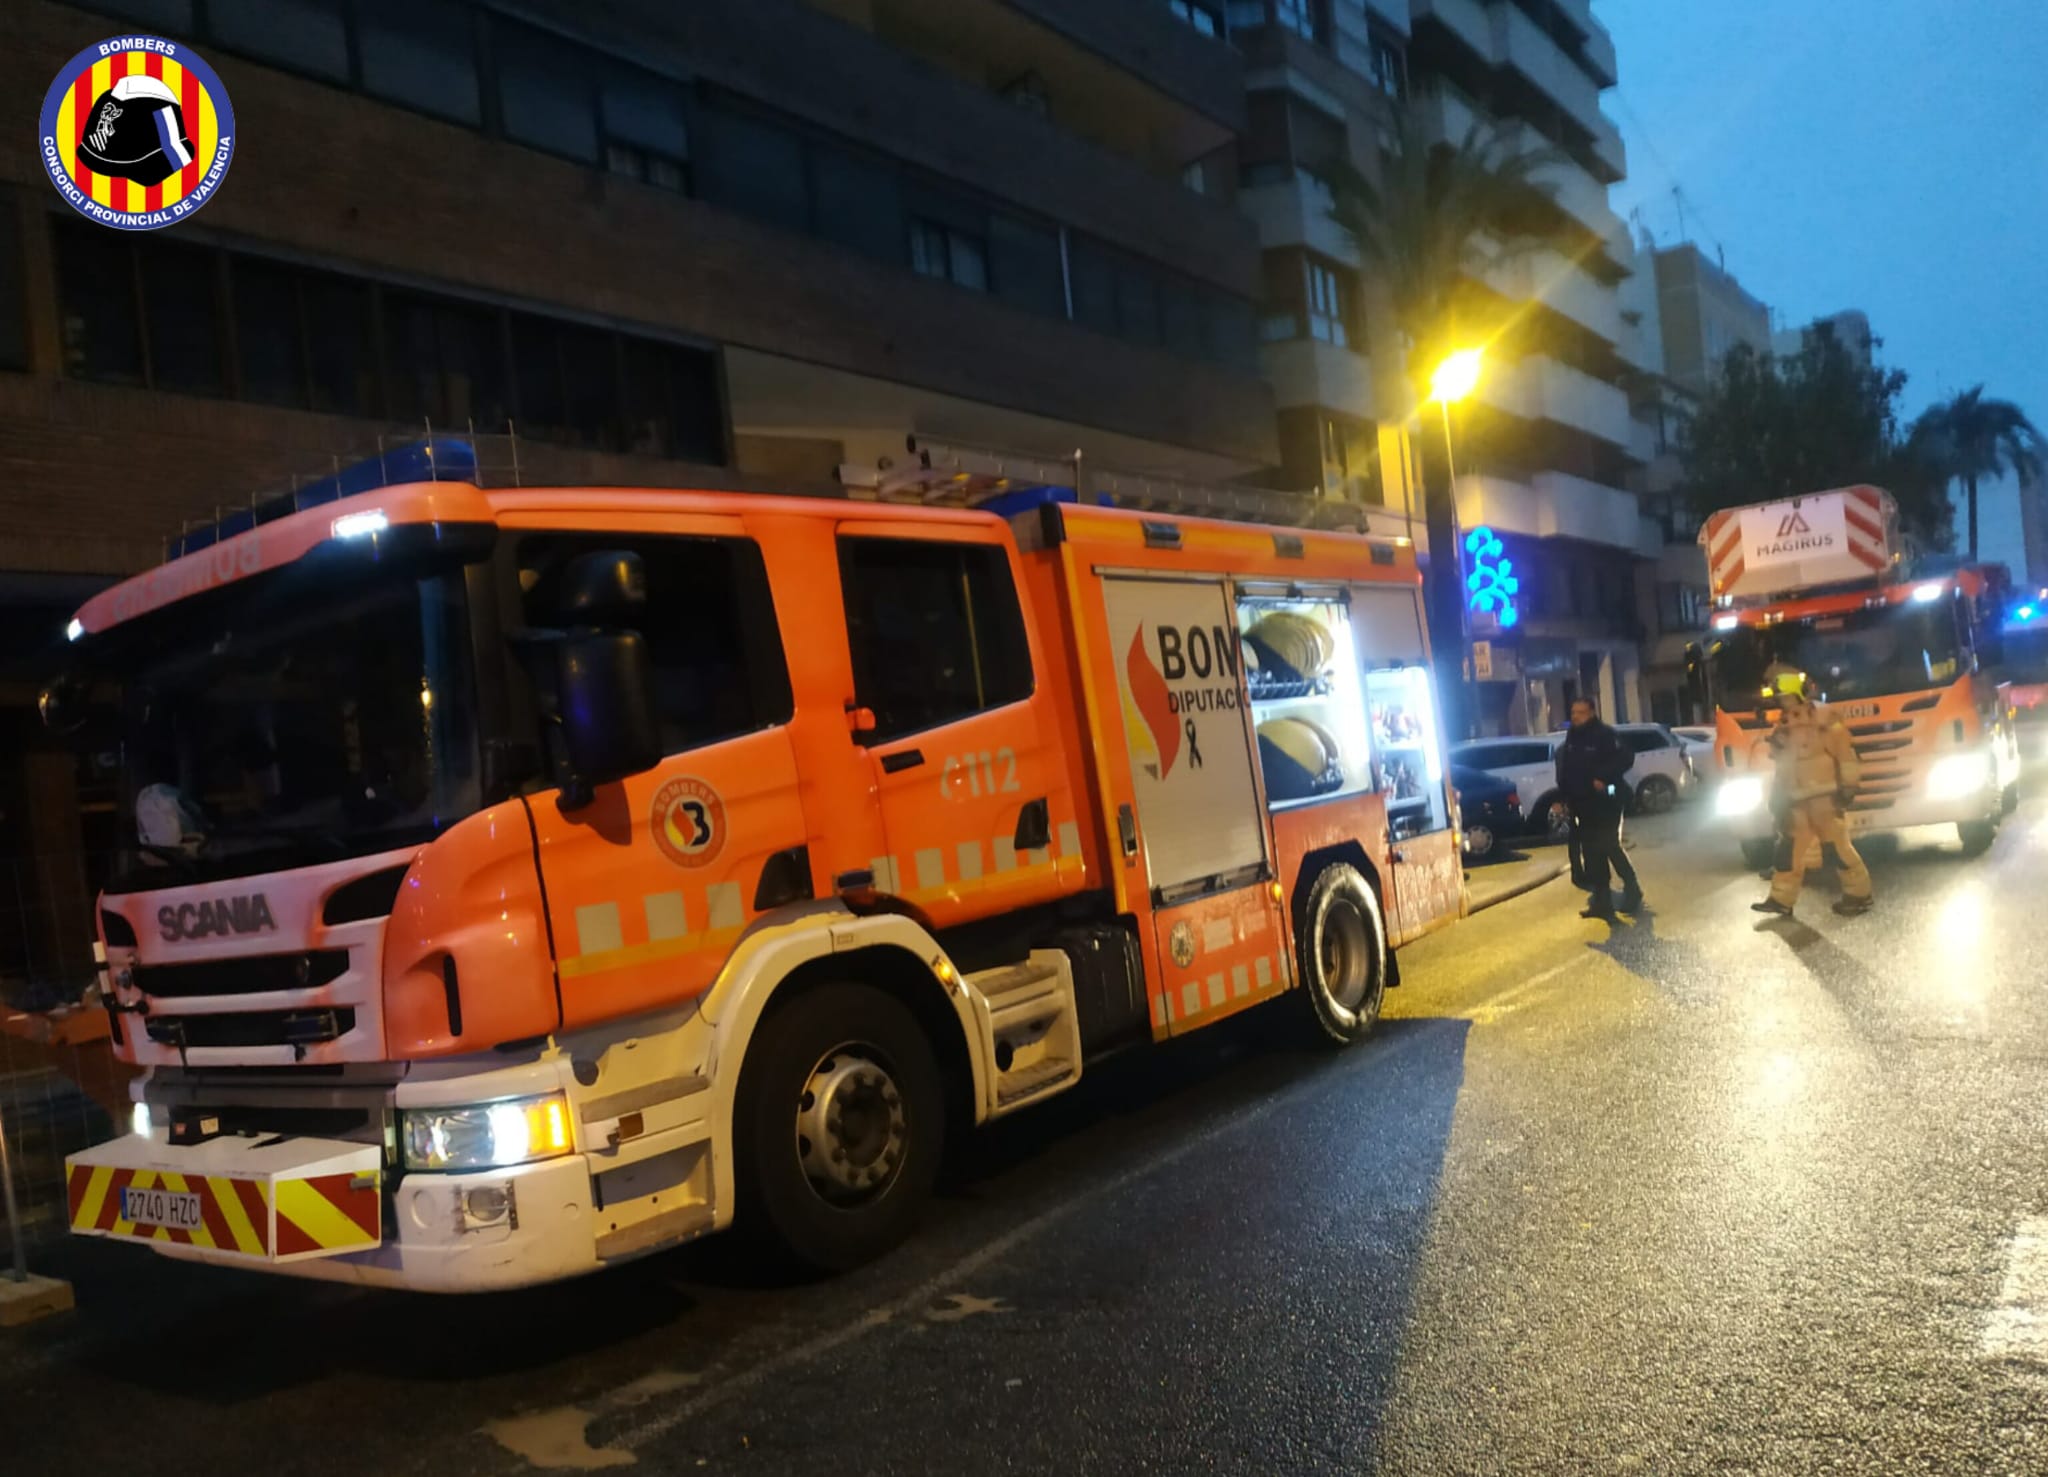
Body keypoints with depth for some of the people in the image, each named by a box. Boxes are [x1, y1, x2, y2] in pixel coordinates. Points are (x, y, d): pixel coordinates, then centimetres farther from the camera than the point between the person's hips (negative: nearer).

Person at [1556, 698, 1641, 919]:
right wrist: (1563, 798, 11)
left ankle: (1632, 889, 16)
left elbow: (1626, 758, -17)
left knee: (1610, 848, -5)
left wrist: (1603, 778, -24)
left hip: (1605, 804, -7)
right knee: (1592, 854, 7)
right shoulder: (1571, 739, 12)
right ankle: (1602, 901, 12)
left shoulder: (1605, 735, -10)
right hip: (1583, 806, 7)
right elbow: (1565, 771, 19)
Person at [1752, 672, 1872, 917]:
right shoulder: (1784, 727, 14)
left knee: (1838, 846, -4)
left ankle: (1859, 894, 8)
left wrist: (1847, 785, -15)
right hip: (1798, 800, 8)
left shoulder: (1822, 719, -10)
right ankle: (1781, 899, 13)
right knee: (1789, 848, 8)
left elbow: (1844, 750, -13)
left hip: (1824, 797, -8)